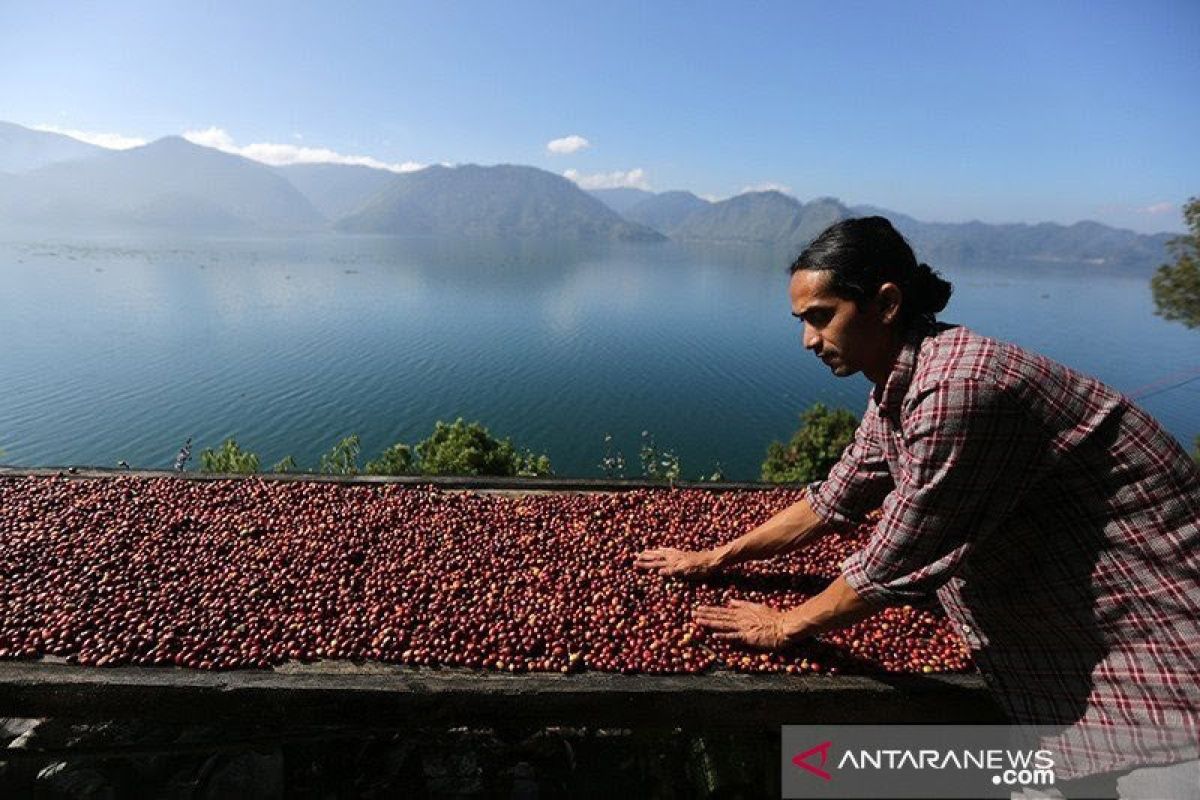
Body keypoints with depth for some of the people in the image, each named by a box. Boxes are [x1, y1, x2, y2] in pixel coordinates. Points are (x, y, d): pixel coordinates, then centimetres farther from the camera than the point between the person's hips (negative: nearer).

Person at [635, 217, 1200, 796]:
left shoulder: (956, 387, -31)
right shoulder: (897, 386, -1)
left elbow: (892, 566, -24)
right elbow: (833, 503, 8)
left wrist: (787, 625, -8)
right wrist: (713, 560, 9)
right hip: (1073, 625, 8)